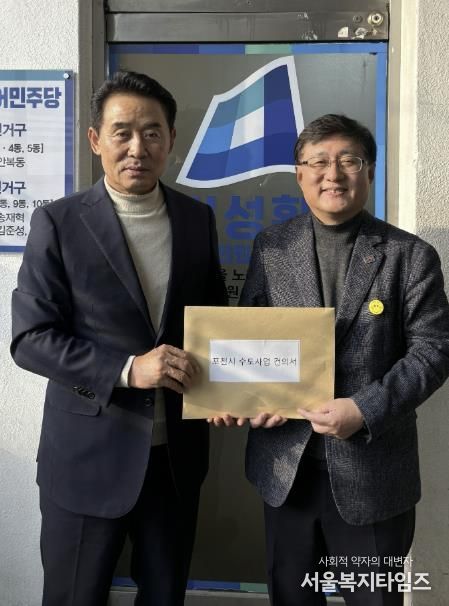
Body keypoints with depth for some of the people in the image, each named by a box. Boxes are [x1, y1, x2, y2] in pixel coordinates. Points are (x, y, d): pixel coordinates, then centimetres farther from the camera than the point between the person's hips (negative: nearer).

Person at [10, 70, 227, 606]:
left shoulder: (197, 218, 3)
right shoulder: (59, 222, -8)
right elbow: (30, 338, -11)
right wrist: (126, 369, -23)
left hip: (176, 451, 4)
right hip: (88, 455, -3)